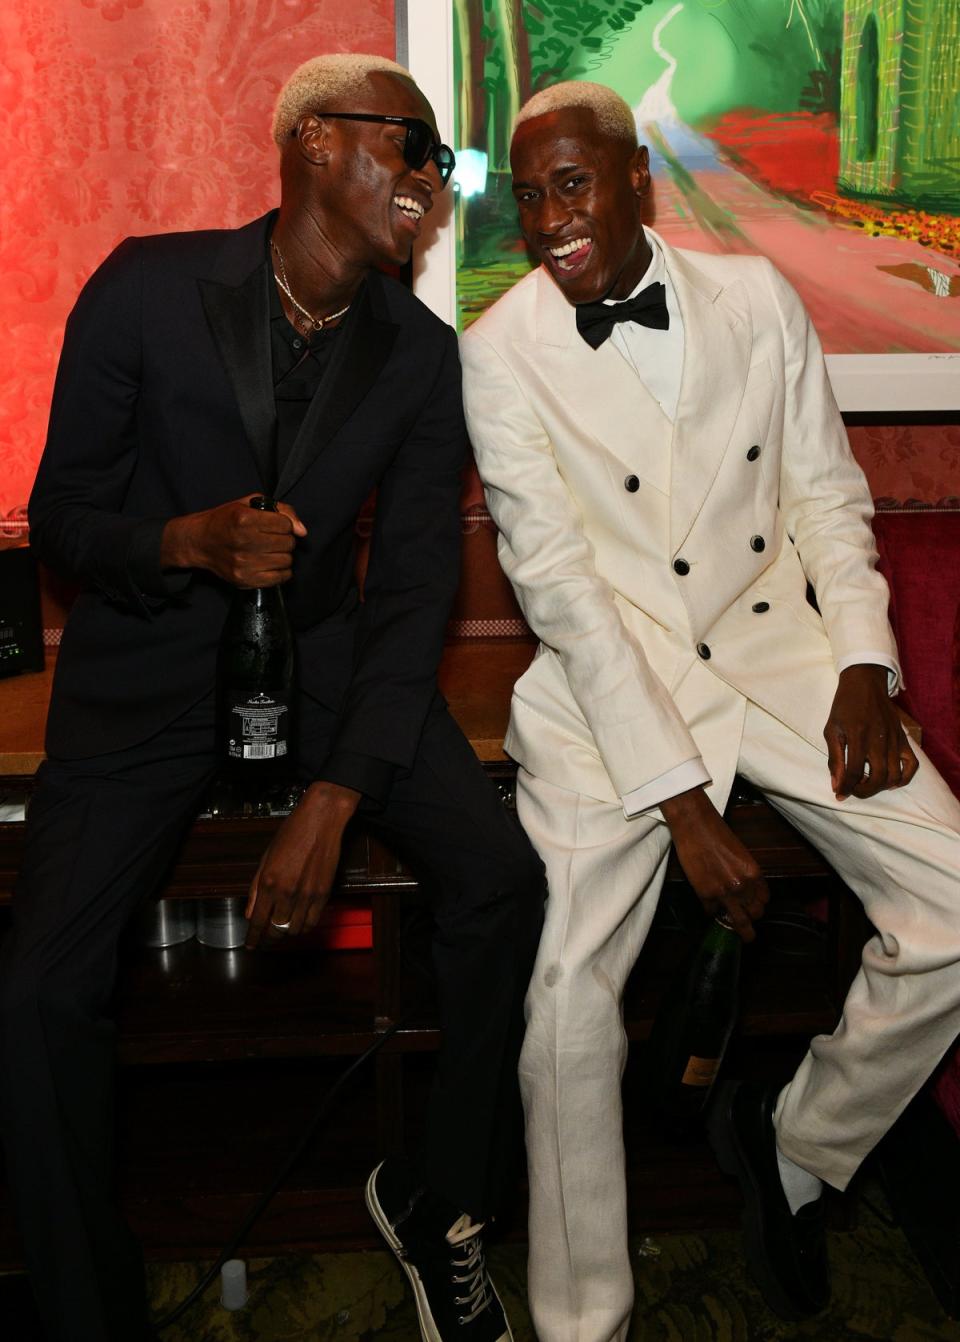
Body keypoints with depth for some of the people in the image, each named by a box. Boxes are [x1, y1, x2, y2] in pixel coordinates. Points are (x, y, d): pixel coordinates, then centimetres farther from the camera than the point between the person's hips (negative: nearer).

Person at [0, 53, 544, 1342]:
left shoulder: (424, 356, -2)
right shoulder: (147, 289, -8)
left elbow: (412, 594, -5)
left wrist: (333, 801, -17)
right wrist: (187, 540, -25)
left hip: (324, 660, 2)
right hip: (148, 671, -2)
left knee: (504, 878, -20)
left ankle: (437, 1202, 6)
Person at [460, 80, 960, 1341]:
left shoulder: (757, 297, 5)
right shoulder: (502, 349, -5)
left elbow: (827, 495, 11)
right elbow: (556, 578, -11)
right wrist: (680, 798, -17)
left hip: (773, 646, 4)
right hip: (607, 682, -3)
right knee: (569, 991, -19)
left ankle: (799, 1142, 20)